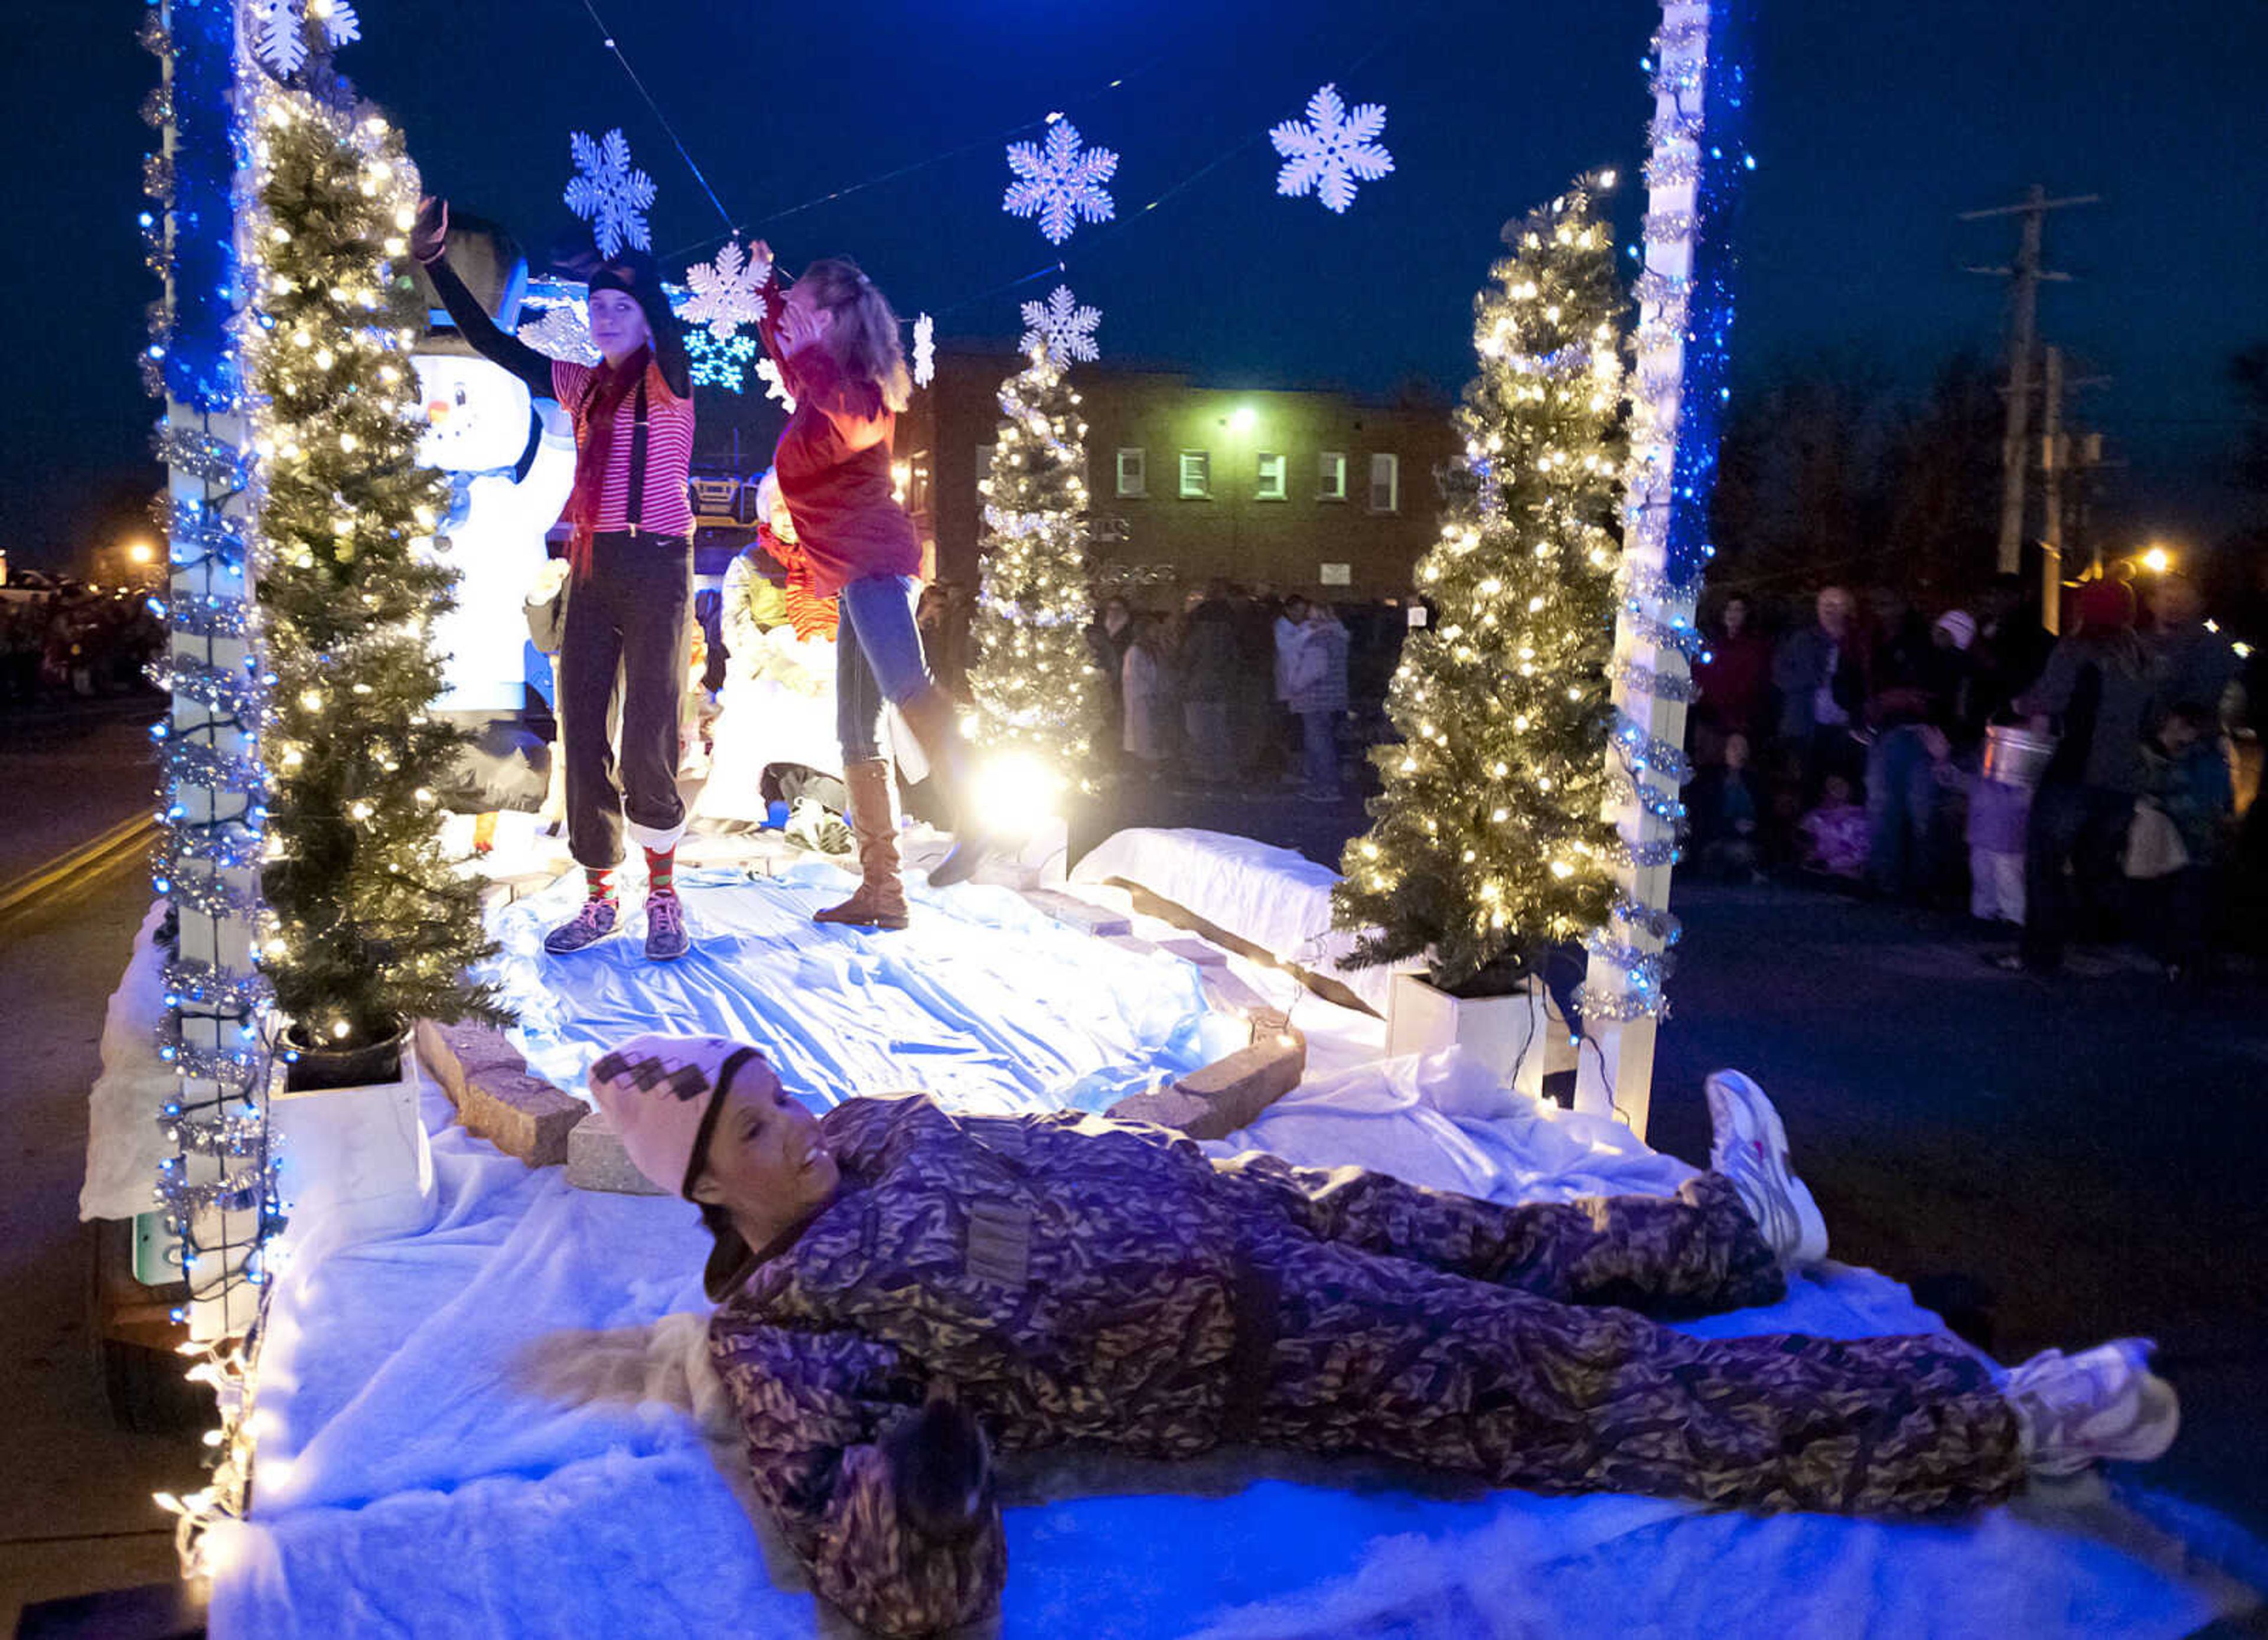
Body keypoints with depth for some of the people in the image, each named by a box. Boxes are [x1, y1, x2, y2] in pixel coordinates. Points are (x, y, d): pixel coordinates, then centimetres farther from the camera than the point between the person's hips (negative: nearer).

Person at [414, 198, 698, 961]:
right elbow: (492, 342, 17)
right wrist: (435, 261, 13)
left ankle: (663, 898, 4)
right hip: (591, 568, 6)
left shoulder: (669, 382, 0)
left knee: (648, 741, -8)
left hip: (656, 566, -6)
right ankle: (600, 898, 13)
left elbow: (665, 331, -22)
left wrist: (634, 264, -18)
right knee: (582, 736, 4)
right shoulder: (582, 385, 15)